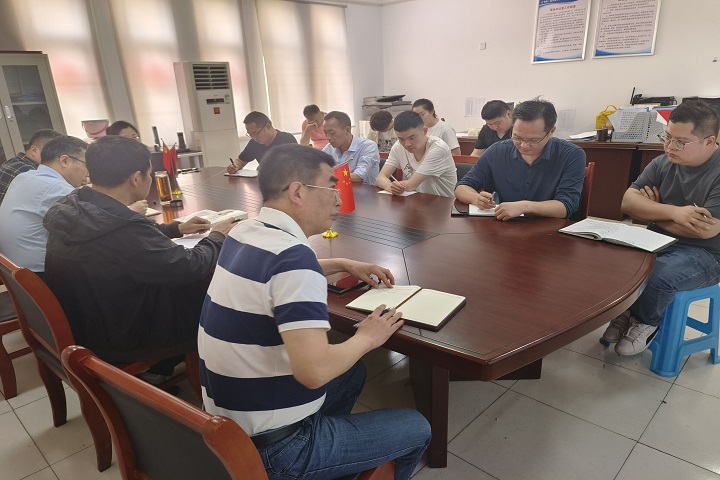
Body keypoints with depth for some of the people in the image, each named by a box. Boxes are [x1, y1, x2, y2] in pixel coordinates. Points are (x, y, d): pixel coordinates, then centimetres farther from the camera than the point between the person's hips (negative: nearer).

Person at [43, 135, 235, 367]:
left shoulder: (70, 208, -6)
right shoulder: (124, 230, -33)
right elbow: (190, 268, -22)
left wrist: (176, 228, 15)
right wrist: (217, 237, -4)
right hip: (115, 341, -8)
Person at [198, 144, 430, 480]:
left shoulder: (245, 233, 1)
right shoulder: (292, 254, -27)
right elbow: (314, 371, -34)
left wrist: (343, 265, 14)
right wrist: (367, 338, -15)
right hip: (274, 448, -8)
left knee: (353, 373, 27)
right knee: (416, 430, 7)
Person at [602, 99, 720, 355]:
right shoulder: (662, 163, 0)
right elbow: (628, 202, -8)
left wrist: (653, 212, -10)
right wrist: (673, 211, -25)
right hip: (655, 243, 5)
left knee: (659, 277, -34)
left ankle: (644, 321, 0)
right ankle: (626, 311, 5)